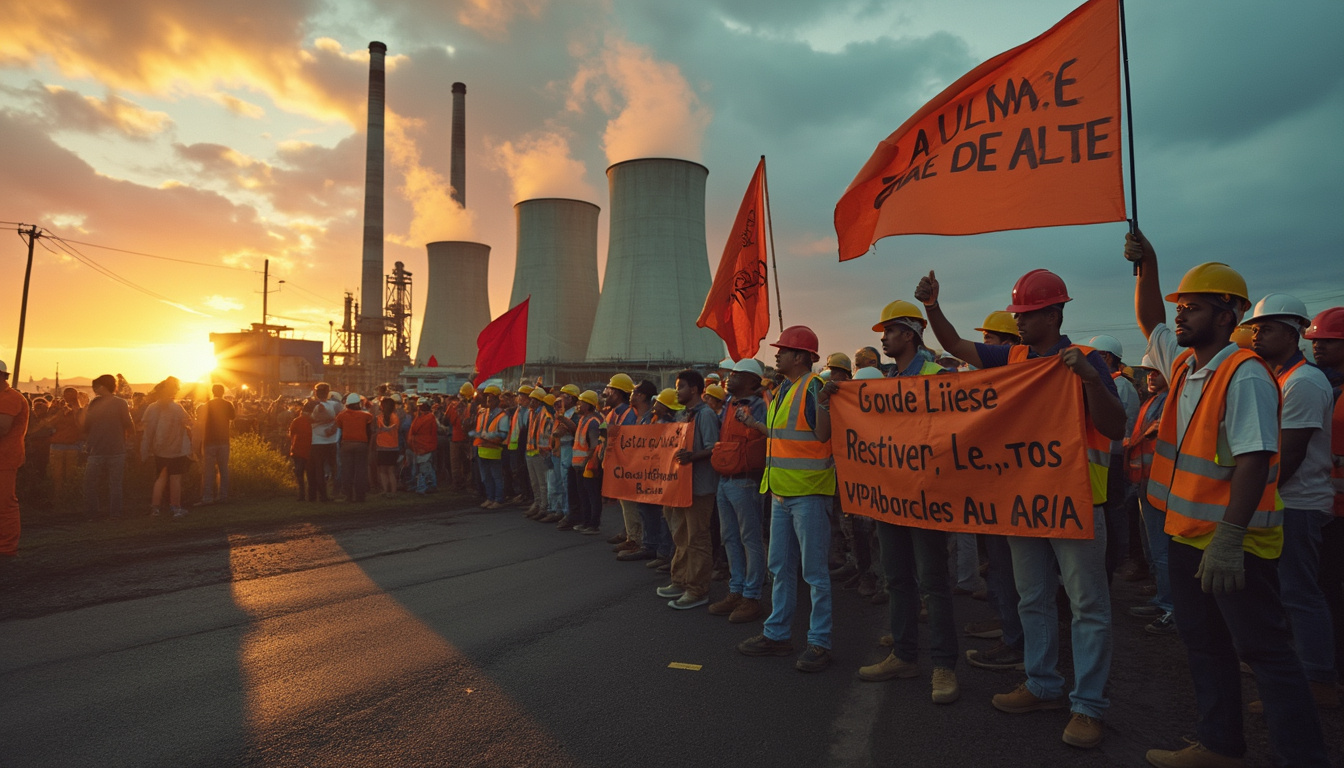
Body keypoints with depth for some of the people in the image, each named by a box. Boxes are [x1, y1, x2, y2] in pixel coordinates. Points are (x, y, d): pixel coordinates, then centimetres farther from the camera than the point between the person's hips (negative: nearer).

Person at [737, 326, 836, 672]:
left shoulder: (814, 386, -13)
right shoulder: (783, 390, 15)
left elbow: (823, 436, -21)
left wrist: (822, 404, -35)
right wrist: (754, 425, 29)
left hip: (808, 491, -10)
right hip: (781, 490, 10)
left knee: (814, 570, 0)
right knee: (781, 568, 16)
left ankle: (820, 643, 11)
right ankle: (777, 634, 27)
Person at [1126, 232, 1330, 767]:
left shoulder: (1245, 375, -18)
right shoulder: (1184, 365, 8)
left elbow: (1254, 459, -25)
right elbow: (1150, 323, 25)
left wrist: (1228, 539, -31)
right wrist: (1146, 267, 14)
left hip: (1235, 542, -9)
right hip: (1187, 532, 9)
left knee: (1264, 651, 0)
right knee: (1204, 644, 17)